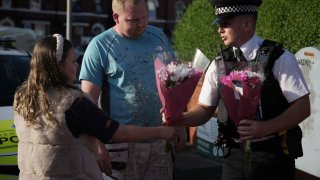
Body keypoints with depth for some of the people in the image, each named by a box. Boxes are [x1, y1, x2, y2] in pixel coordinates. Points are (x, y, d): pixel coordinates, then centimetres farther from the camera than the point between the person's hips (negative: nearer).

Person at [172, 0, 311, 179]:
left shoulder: (279, 58, -10)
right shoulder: (219, 64, 1)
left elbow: (303, 107, -11)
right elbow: (205, 109, 7)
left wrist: (266, 127, -24)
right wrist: (180, 119, -13)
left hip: (274, 158, -3)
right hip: (234, 157, 3)